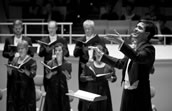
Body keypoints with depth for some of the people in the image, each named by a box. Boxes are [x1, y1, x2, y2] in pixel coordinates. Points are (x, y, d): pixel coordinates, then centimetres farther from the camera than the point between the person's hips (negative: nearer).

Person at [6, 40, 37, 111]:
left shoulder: (31, 61, -3)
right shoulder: (15, 60, 11)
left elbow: (32, 74, -13)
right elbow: (10, 74, 10)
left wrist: (25, 71, -30)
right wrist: (9, 70, -11)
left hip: (26, 87, -4)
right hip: (15, 87, 4)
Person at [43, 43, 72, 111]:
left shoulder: (67, 64, 3)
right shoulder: (50, 63, 1)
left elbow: (69, 78, -2)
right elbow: (47, 77, -2)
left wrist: (65, 73, -21)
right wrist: (51, 73, -21)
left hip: (62, 87, 1)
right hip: (52, 87, -1)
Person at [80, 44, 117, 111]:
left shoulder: (109, 66, 2)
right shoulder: (88, 65, 4)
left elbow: (114, 77, 8)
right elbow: (81, 77, 7)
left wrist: (111, 79, -13)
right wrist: (86, 78, -13)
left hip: (104, 93, 0)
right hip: (91, 93, 0)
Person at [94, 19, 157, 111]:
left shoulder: (148, 48, -9)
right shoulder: (134, 48, 15)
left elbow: (138, 58, -29)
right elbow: (120, 63, 25)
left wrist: (121, 43, -36)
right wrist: (102, 55, 27)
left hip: (139, 93, -8)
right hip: (127, 91, 8)